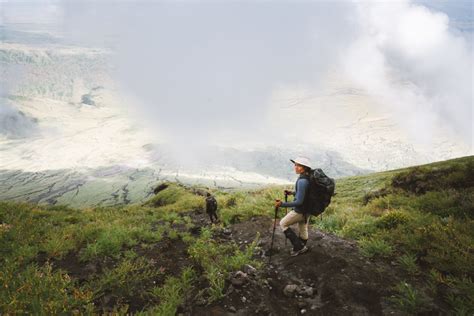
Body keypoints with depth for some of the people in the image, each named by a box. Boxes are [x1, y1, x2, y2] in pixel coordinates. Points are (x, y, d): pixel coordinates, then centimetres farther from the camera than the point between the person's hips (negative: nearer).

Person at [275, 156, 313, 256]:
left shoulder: (302, 181, -29)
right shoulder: (308, 178, -1)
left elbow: (299, 201, -29)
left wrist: (282, 204, -29)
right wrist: (292, 193, 16)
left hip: (300, 210, -9)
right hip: (307, 208, 9)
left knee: (283, 223, 9)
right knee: (303, 228, 23)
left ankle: (298, 246, 13)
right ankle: (301, 248, 41)